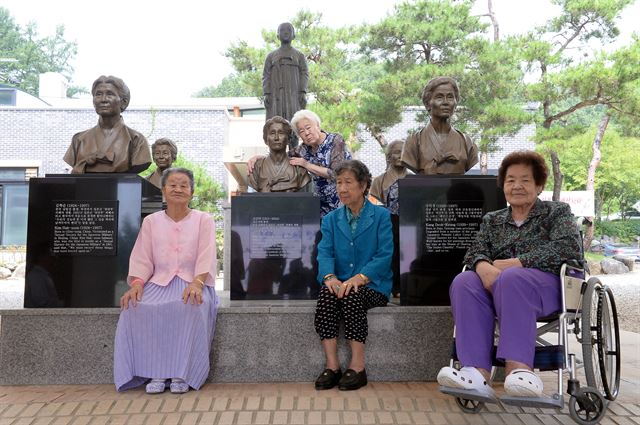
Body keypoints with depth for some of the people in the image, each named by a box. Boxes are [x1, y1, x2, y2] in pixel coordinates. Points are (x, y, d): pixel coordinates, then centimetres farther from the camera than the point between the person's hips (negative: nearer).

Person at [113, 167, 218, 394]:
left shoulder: (204, 220, 9)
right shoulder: (151, 222, 16)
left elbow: (206, 257, -4)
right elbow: (142, 259, 8)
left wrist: (196, 283, -23)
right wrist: (137, 284, -13)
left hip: (193, 282, -2)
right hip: (159, 282, 3)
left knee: (190, 307, -36)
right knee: (140, 308, -29)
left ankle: (181, 374, -21)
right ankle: (156, 373, -18)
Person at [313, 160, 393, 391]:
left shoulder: (381, 216, 4)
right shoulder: (330, 219, 15)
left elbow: (384, 255, -8)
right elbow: (324, 252, 1)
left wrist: (359, 278, -23)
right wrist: (329, 277, -21)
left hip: (372, 286, -3)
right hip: (339, 283, 3)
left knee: (353, 295, -33)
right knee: (326, 294, -29)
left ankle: (357, 366, -24)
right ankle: (332, 365, -24)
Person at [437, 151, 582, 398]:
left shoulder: (557, 212, 15)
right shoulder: (492, 220, 24)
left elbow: (569, 247, -5)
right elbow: (476, 252, 8)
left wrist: (515, 263, -14)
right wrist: (484, 267, -19)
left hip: (546, 283, -3)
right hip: (500, 285, 3)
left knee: (511, 278, -37)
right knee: (464, 282, -29)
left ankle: (518, 367, -42)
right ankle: (477, 371, -41)